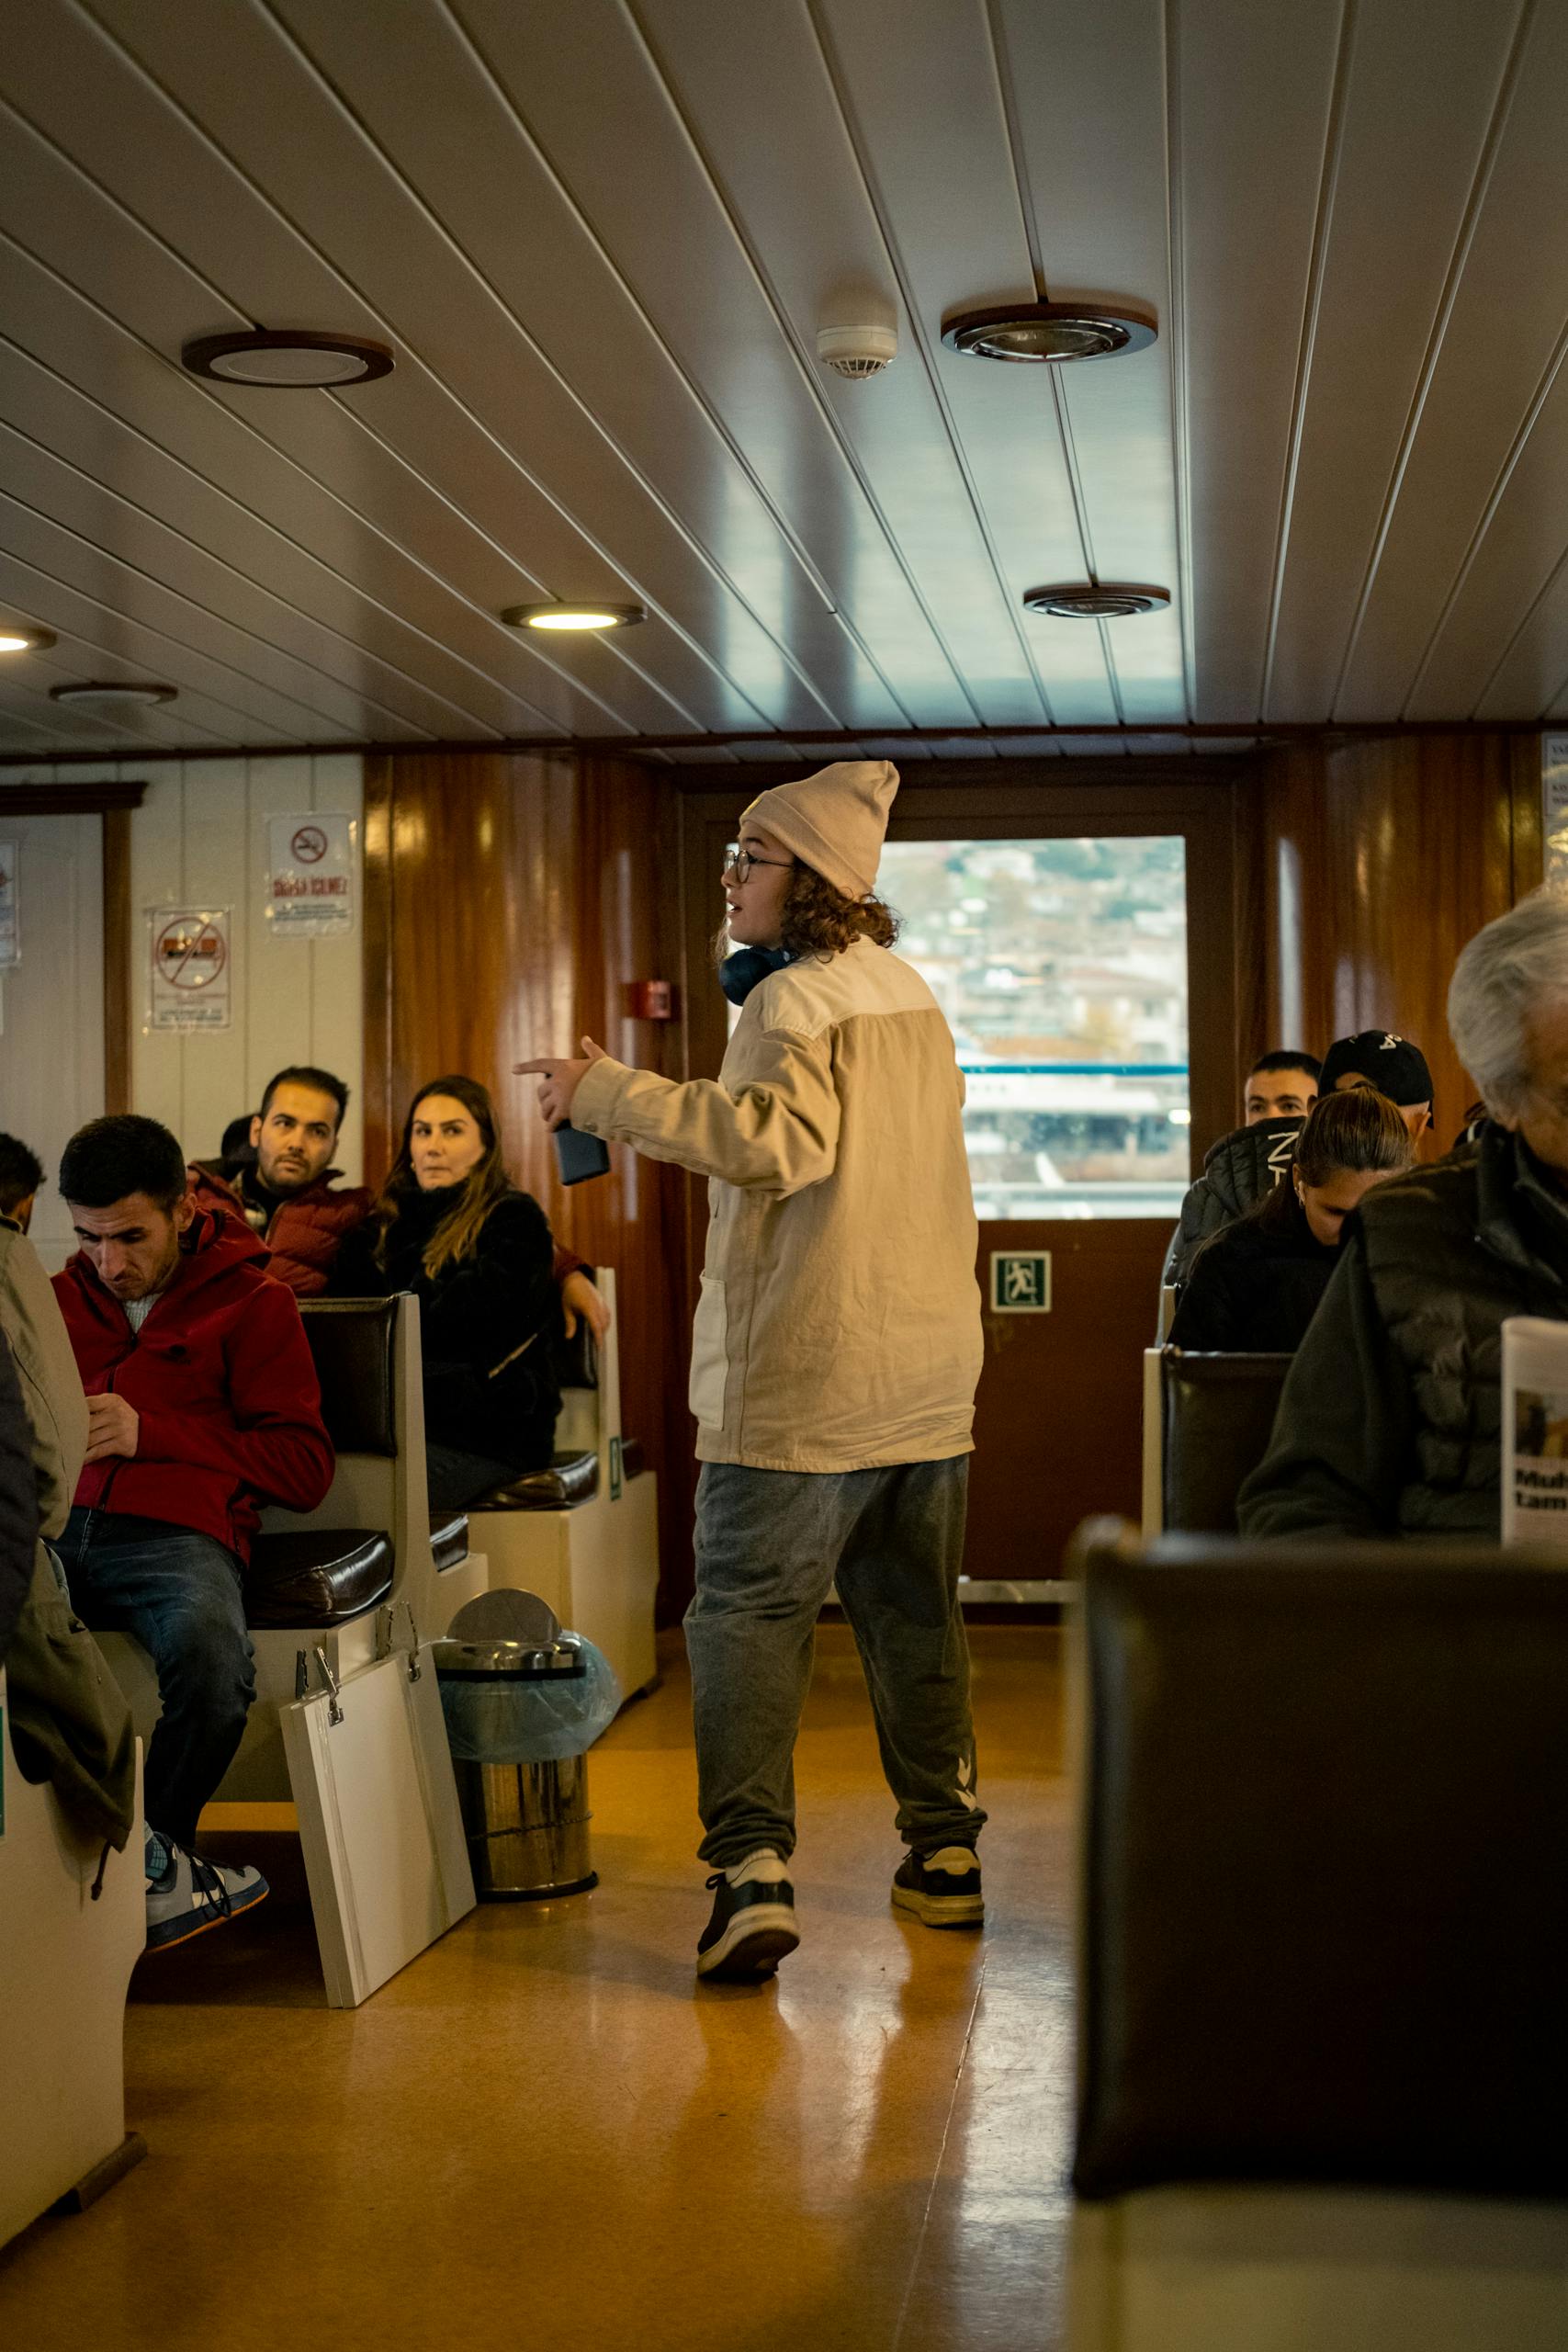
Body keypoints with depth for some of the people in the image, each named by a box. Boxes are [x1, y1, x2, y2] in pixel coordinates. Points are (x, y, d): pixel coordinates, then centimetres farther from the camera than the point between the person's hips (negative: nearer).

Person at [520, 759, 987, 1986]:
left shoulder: (793, 999, -11)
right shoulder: (912, 996, 16)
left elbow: (780, 1139, -27)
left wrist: (608, 1092, -26)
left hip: (801, 1377, -8)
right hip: (930, 1366, 8)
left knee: (749, 1610, -5)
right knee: (915, 1613, 16)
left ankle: (753, 1869, -14)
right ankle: (945, 1851, 23)